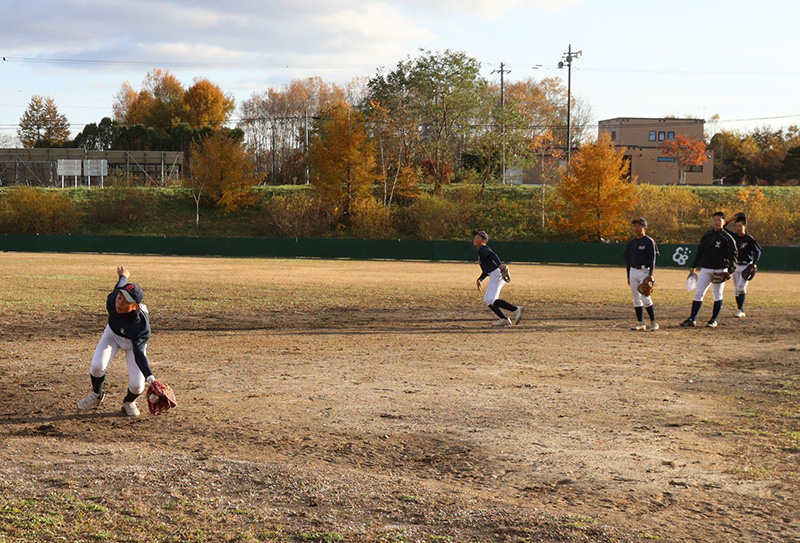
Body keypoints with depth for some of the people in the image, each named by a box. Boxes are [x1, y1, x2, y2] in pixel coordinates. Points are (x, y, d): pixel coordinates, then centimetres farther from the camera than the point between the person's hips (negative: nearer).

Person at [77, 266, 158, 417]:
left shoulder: (141, 325, -43)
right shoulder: (112, 299, -33)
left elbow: (139, 353, -49)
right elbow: (118, 287, -9)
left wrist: (150, 377, -65)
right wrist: (123, 276, 16)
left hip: (133, 342, -3)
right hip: (112, 334, 3)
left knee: (137, 385, -16)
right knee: (97, 365, -21)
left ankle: (129, 402, 23)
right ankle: (97, 395, 14)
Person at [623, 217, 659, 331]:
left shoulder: (649, 242, -5)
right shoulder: (632, 243, 14)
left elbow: (652, 259, -10)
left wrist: (650, 275, -18)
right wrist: (628, 276, 15)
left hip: (644, 271, -7)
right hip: (633, 271, 7)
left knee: (645, 298, -13)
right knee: (636, 298, 6)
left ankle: (653, 322, -4)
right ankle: (640, 323, 12)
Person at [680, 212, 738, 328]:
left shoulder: (727, 238, -5)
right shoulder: (706, 235, 10)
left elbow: (733, 255, -6)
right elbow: (700, 252, 18)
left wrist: (730, 270, -17)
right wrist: (693, 266, 15)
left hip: (720, 270, -4)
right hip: (705, 269, 4)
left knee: (718, 296, 5)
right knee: (698, 294, -2)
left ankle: (714, 320, 16)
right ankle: (692, 319, -2)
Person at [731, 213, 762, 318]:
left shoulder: (749, 239, -7)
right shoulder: (733, 237, 7)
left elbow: (758, 251, -6)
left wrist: (754, 263, -17)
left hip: (746, 266, -6)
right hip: (735, 266, 6)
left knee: (741, 288, -14)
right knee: (737, 289, 7)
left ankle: (740, 310, -13)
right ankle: (741, 311, 14)